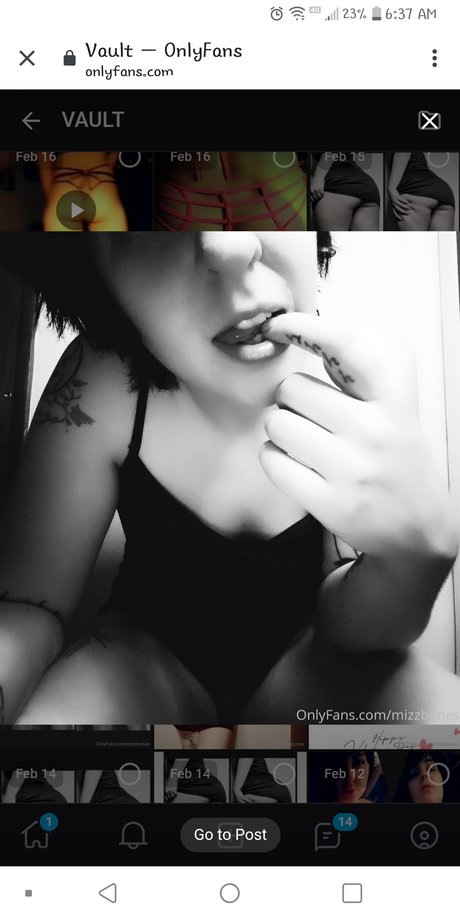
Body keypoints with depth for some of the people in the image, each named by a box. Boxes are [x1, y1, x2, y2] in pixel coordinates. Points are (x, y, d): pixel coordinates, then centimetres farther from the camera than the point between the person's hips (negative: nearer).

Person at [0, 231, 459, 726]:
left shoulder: (364, 376, -20)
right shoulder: (103, 388, -23)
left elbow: (349, 625, -18)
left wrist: (420, 545, -40)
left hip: (301, 652, 3)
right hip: (149, 648, -2)